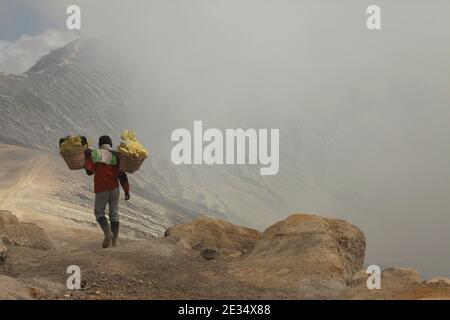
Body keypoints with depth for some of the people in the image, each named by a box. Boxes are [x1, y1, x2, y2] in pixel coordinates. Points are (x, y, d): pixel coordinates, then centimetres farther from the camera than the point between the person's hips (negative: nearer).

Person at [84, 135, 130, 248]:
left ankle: (108, 233, -10)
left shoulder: (95, 154, -5)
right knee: (114, 213, 13)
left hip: (101, 190, -3)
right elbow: (122, 176, 0)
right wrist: (126, 191, 3)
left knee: (99, 212, 12)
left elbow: (90, 171, -9)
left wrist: (87, 157, 1)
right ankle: (115, 239, 11)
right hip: (114, 189, 3)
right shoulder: (116, 156, 3)